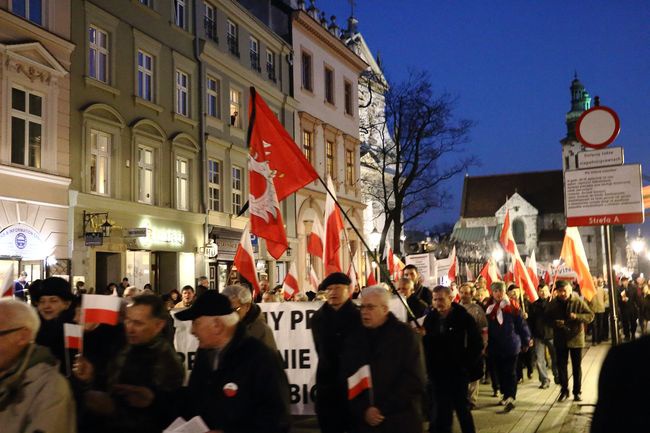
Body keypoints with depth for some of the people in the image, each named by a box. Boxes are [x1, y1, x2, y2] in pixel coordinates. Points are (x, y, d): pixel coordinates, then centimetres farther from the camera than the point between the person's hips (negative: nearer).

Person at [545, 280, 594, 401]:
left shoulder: (578, 302, -8)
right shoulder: (553, 304, -3)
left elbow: (590, 315, -7)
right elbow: (547, 319, 6)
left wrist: (577, 316, -23)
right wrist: (555, 323, -15)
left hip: (576, 338, -1)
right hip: (560, 339, 2)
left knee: (577, 366, 8)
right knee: (561, 365, 6)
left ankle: (577, 392, 20)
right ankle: (564, 390, 20)